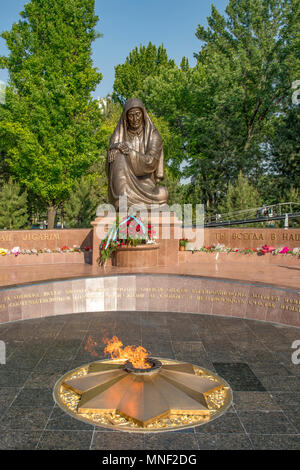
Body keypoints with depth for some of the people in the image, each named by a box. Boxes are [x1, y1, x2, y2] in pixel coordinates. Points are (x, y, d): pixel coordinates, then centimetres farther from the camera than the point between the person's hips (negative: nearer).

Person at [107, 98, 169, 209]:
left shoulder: (154, 135, 1)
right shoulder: (118, 136, 5)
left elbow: (151, 162, -14)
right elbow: (111, 165, -5)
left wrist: (129, 151, -20)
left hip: (145, 182, -1)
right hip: (124, 185, 1)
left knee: (162, 194, -34)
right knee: (120, 157, -28)